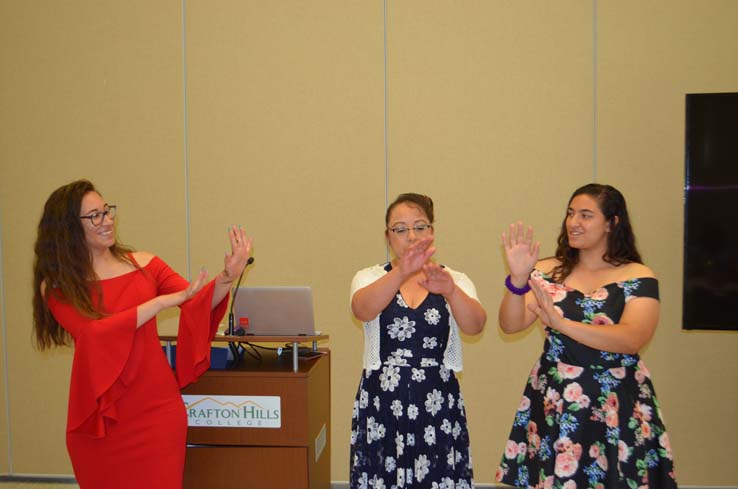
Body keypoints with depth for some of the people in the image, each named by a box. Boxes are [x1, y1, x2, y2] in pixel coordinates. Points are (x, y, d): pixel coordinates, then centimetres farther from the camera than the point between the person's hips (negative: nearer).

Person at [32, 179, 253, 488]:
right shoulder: (57, 286, -3)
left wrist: (227, 277, -25)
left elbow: (198, 304, -5)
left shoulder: (143, 263, 2)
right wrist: (165, 300, -21)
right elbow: (94, 333, -17)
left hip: (156, 408, 1)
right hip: (98, 413, -1)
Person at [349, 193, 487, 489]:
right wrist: (401, 272, -37)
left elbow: (474, 325, -15)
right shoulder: (369, 278, 4)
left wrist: (450, 290, -35)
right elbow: (362, 309, -20)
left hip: (438, 405, 0)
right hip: (382, 405, 0)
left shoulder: (455, 281, 5)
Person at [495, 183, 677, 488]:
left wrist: (560, 323, -28)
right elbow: (510, 325, -4)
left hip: (617, 404, -2)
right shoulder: (548, 272, 5)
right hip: (554, 403, 2)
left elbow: (632, 339, -18)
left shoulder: (638, 277, -3)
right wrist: (518, 278, -21)